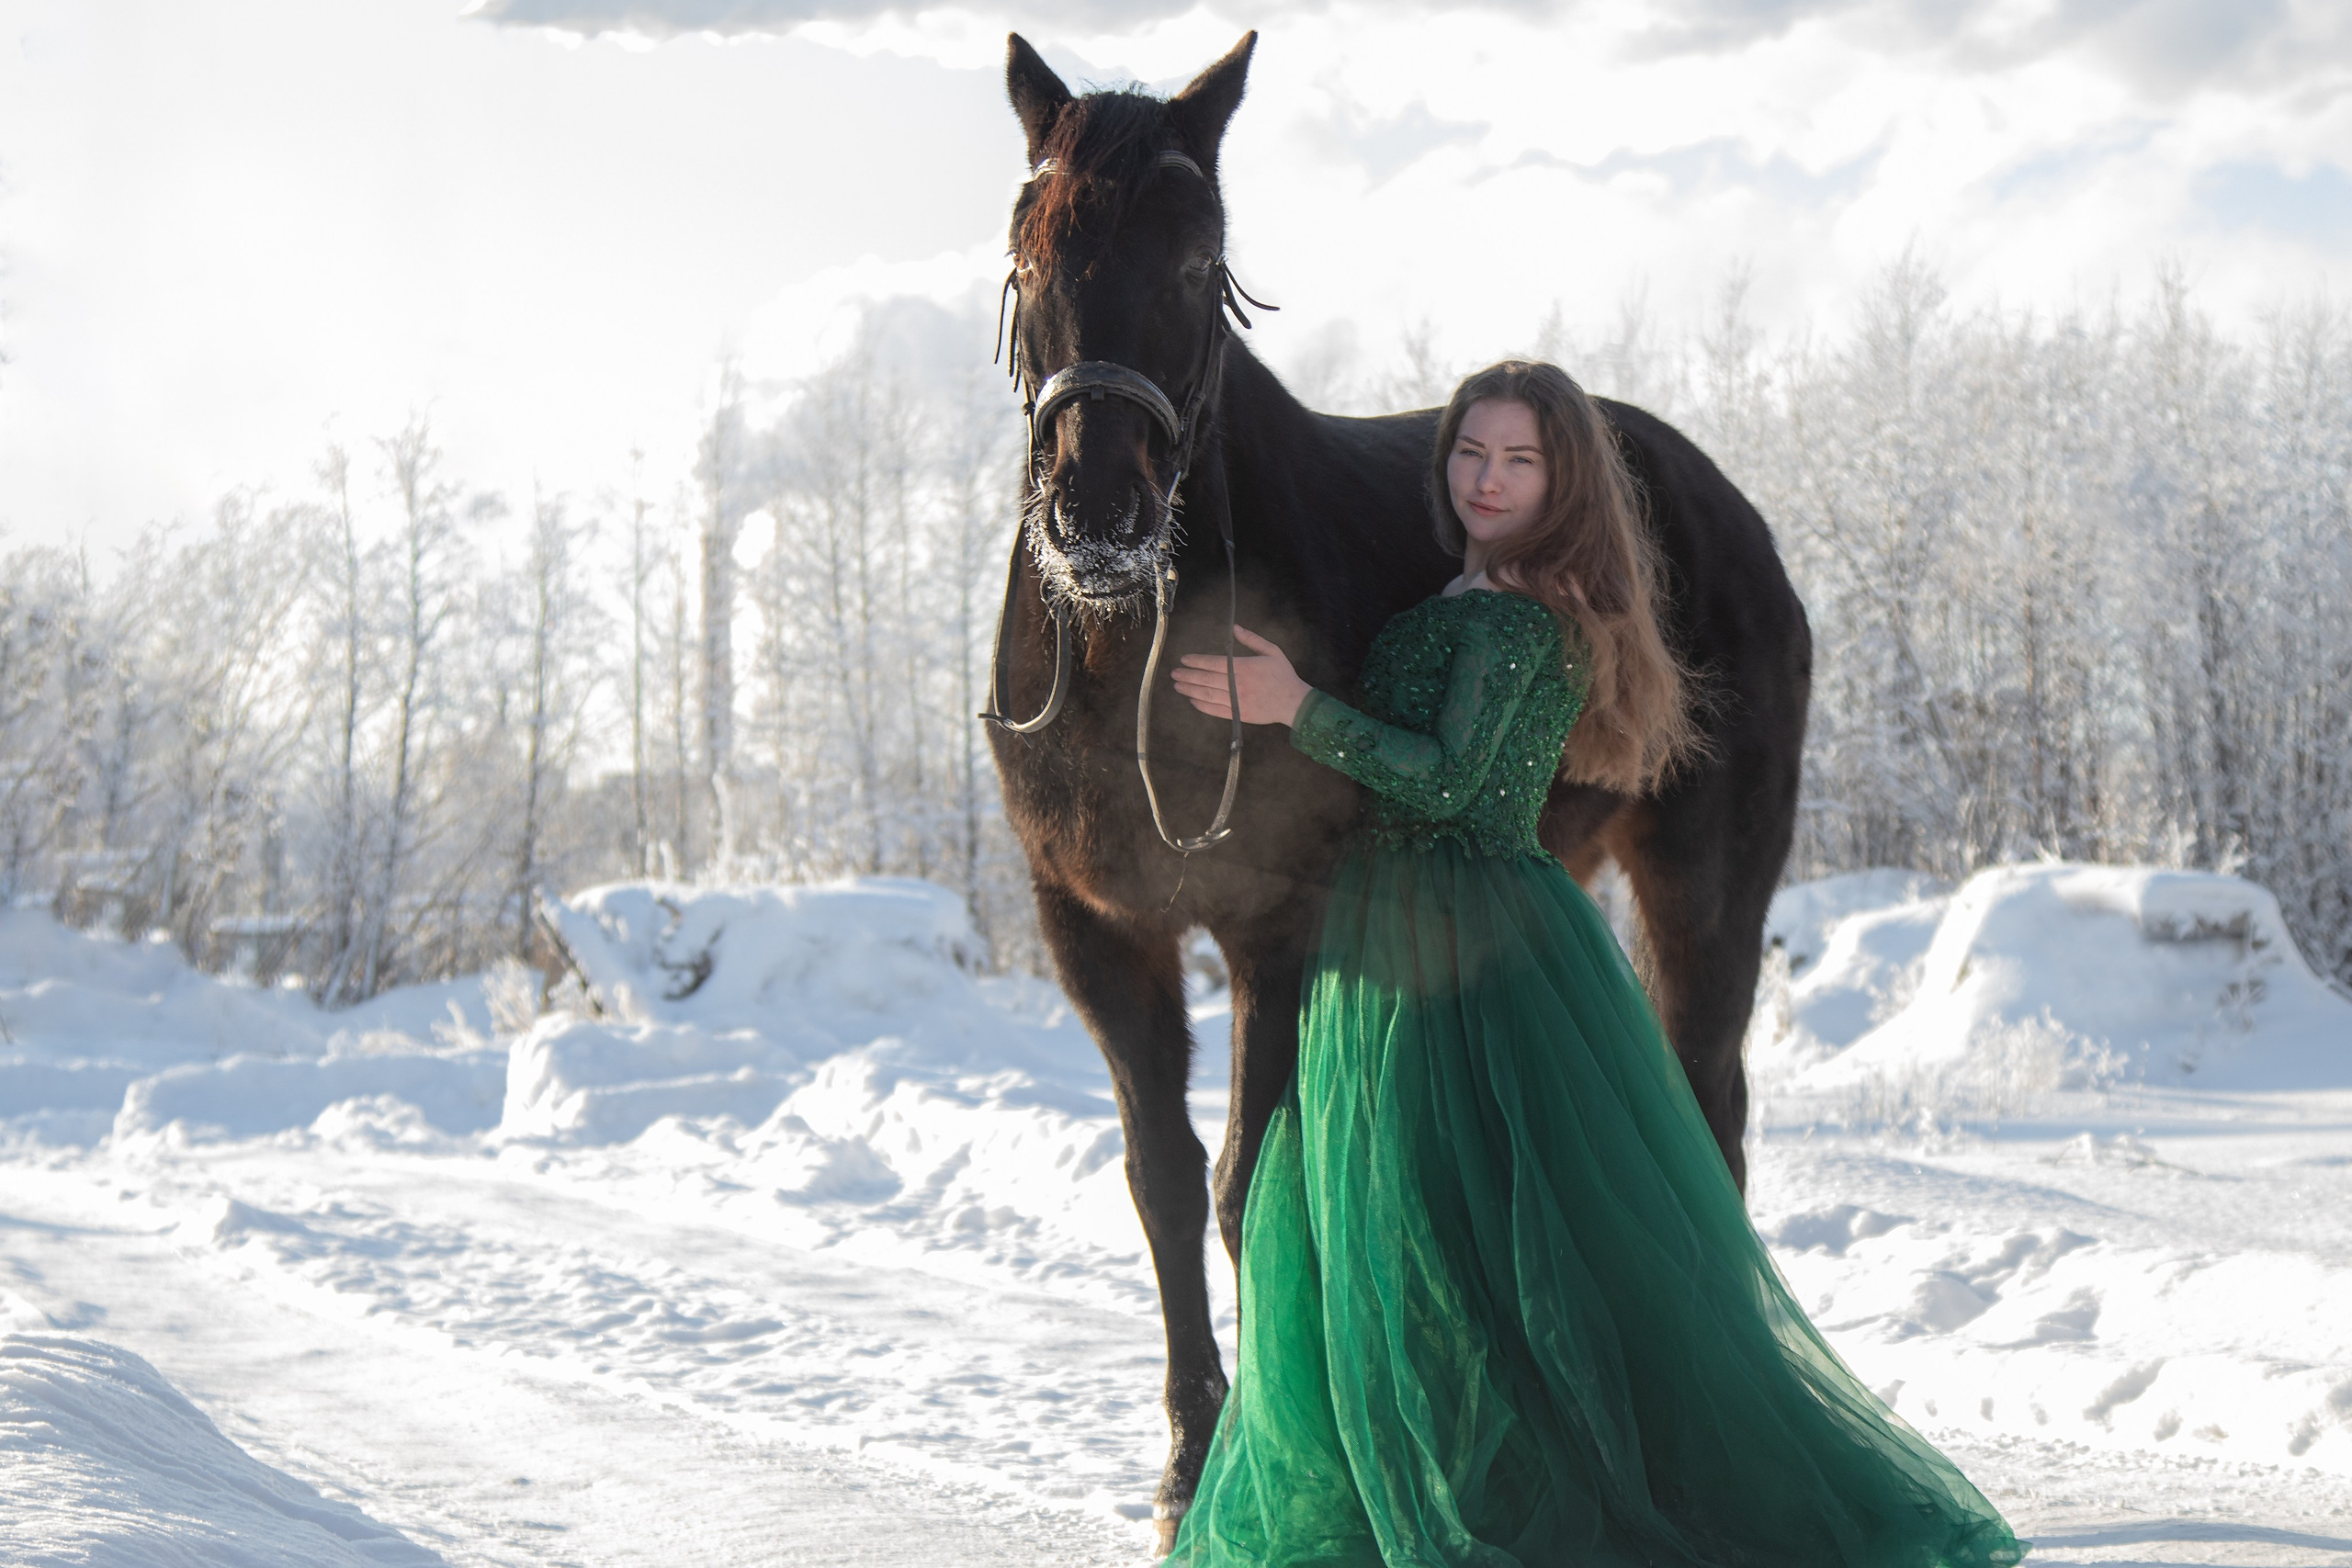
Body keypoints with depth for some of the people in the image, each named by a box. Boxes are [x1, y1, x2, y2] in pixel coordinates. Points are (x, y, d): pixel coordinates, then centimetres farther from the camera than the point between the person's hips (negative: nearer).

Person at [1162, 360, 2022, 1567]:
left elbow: (1446, 781, -21)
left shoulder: (1523, 619, -15)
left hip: (1491, 953, -9)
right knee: (1389, 1232, 15)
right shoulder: (1451, 605, 13)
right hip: (1390, 946, 9)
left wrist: (1295, 708, -19)